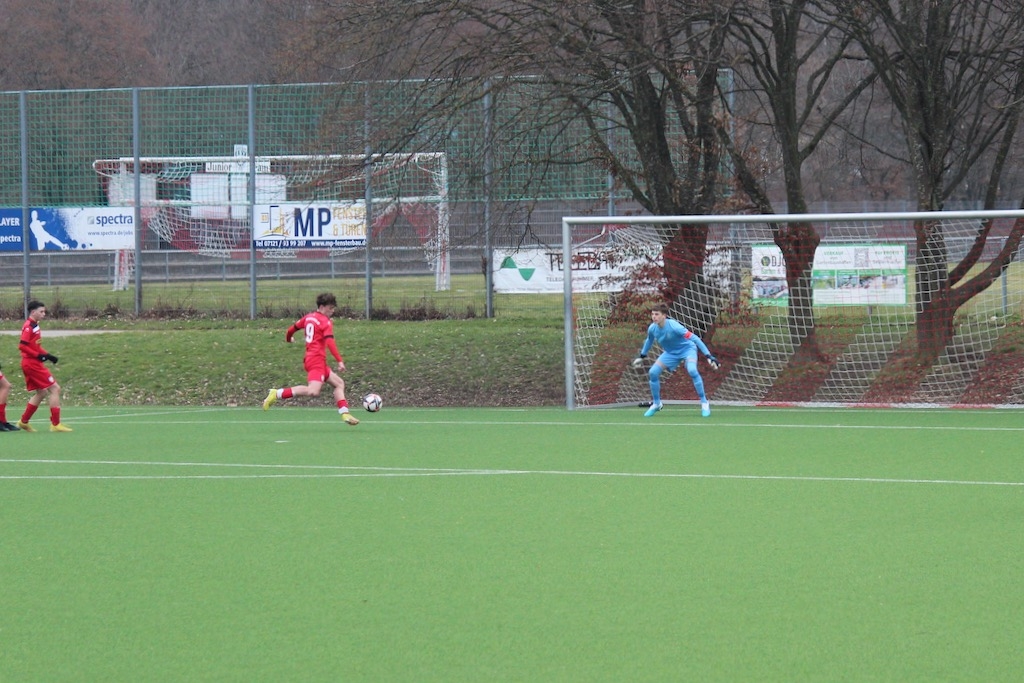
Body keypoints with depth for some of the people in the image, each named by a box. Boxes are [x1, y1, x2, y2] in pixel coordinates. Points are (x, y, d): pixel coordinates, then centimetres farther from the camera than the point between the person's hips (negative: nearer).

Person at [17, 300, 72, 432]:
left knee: (41, 393, 17)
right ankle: (55, 424, -8)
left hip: (34, 364, 10)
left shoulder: (34, 326, 14)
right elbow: (22, 346, -21)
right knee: (55, 389, -8)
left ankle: (23, 422, 22)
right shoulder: (29, 327, -15)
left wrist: (47, 355, 9)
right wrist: (38, 355, -23)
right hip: (32, 363, -10)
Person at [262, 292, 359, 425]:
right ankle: (278, 394, -21)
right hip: (317, 360, -10)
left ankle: (345, 413, 9)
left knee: (339, 383, 17)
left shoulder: (308, 317, 15)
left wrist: (288, 338, 49)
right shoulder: (326, 322, -7)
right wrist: (339, 361, -23)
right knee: (313, 391, -26)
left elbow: (292, 328, 26)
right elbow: (330, 342, -20)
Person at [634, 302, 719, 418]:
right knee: (653, 373, -9)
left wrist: (709, 356, -38)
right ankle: (656, 404, 13)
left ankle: (704, 403, -19)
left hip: (687, 348, -6)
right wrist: (642, 357, 20)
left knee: (692, 370, -33)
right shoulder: (652, 328, -15)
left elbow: (695, 338, -34)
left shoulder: (674, 326, -34)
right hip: (671, 352, 6)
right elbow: (649, 341, 11)